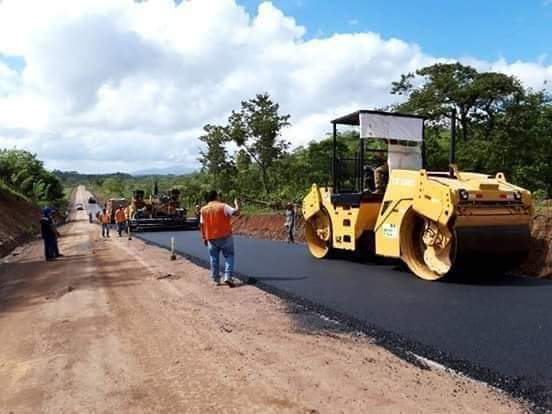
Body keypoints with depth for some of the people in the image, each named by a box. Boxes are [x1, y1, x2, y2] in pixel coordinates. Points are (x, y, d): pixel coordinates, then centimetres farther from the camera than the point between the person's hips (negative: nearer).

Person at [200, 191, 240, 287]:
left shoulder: (204, 209, 6)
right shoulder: (223, 206, -7)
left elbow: (202, 225, 6)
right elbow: (236, 212, -12)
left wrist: (204, 238, 13)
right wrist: (236, 203, 8)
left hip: (211, 238, 4)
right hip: (225, 236, -4)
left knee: (214, 259, 12)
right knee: (229, 256, 6)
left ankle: (216, 280, 16)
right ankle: (228, 277, -6)